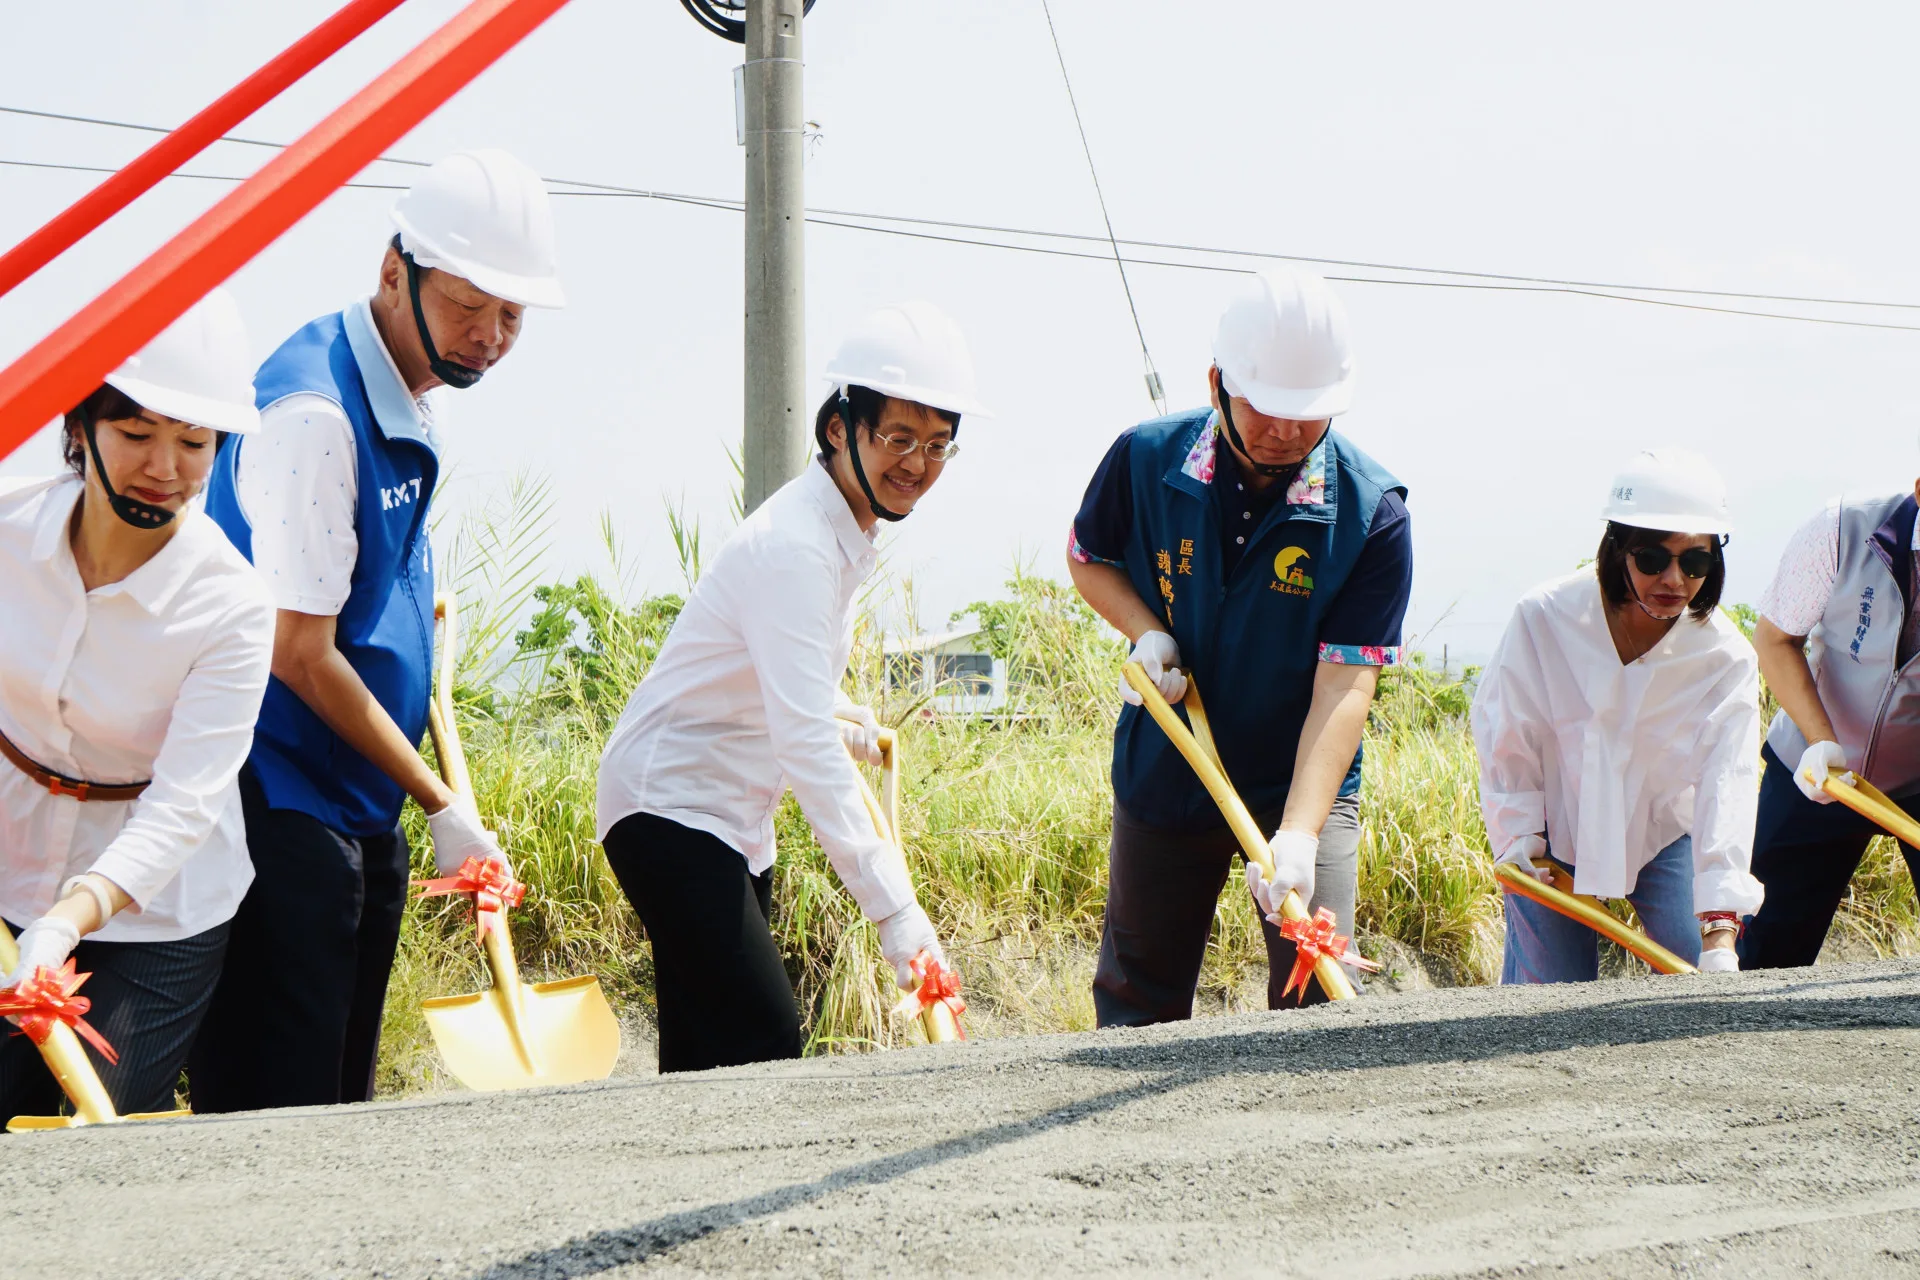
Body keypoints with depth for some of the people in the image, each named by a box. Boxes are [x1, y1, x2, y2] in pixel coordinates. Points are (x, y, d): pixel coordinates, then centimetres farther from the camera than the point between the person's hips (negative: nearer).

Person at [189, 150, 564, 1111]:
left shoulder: (408, 403, 10)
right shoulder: (316, 413, -18)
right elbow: (298, 654, -18)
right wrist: (442, 803, -13)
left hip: (363, 812, 10)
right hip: (282, 810, -10)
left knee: (339, 1099, 12)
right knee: (274, 1107, -9)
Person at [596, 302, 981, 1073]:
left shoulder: (847, 532, 10)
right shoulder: (794, 546, -21)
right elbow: (805, 743, -29)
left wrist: (843, 720, 13)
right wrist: (892, 908, -33)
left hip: (732, 820, 10)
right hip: (670, 803, -10)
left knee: (707, 1059, 5)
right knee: (764, 1041, -20)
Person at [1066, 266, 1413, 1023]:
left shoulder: (1371, 512, -20)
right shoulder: (1146, 460, -13)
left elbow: (1344, 686, -24)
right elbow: (1088, 556, 9)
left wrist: (1299, 833, -35)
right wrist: (1146, 633, -12)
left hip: (1306, 780, -2)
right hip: (1164, 771, 2)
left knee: (1318, 1002, -9)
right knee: (1138, 1002, 12)